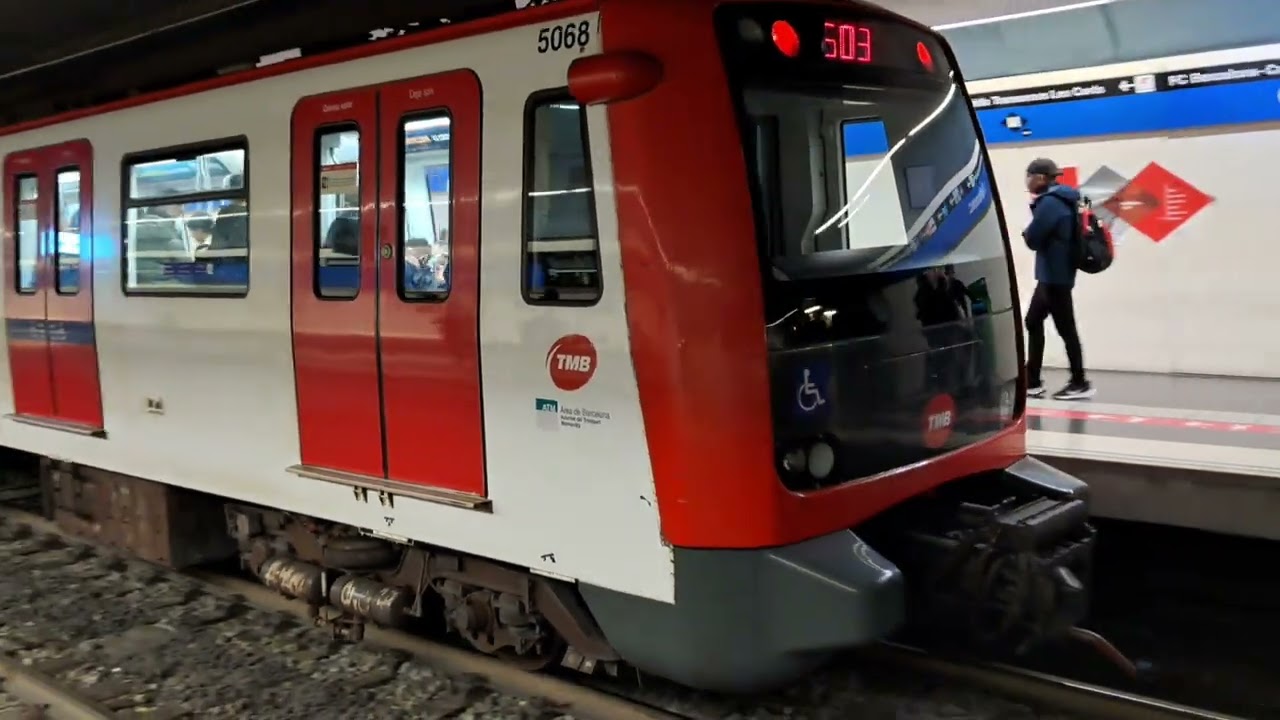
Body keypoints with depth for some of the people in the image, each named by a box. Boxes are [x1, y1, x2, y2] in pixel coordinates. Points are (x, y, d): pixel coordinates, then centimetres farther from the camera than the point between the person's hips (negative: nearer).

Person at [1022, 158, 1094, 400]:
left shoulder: (1050, 203, -17)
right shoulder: (1058, 199, 14)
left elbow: (1033, 239, -17)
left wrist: (1027, 232, 3)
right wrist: (1032, 232, 0)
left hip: (1055, 275, -11)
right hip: (1052, 274, 11)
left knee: (1065, 328, -3)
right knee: (1033, 322, 14)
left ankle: (1080, 384, 5)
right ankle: (1033, 382, 18)